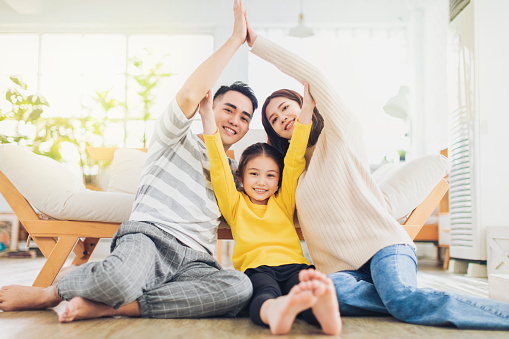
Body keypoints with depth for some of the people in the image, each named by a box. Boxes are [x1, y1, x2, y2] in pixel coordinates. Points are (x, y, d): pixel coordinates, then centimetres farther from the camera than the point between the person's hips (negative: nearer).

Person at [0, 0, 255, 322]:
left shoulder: (233, 172, 30)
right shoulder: (178, 139, 13)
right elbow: (189, 97, -8)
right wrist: (235, 39, -5)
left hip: (193, 262, 5)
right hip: (147, 236, -4)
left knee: (241, 287, -32)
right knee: (122, 279, -41)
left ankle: (108, 307, -27)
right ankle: (50, 293, -5)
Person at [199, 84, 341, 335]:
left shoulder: (283, 203, 27)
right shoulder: (235, 205, 23)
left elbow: (294, 162, 19)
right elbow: (220, 167, 11)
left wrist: (306, 112, 13)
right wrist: (208, 119, 2)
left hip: (293, 265, 2)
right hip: (256, 268, -2)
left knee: (304, 285, -36)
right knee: (265, 292, -38)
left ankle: (323, 313, -68)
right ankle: (274, 312, -72)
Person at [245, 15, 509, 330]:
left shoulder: (340, 130, 8)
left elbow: (312, 76, -4)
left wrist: (257, 42, -2)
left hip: (384, 243, -3)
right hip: (341, 267, 4)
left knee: (402, 299, -35)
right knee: (335, 293, -34)